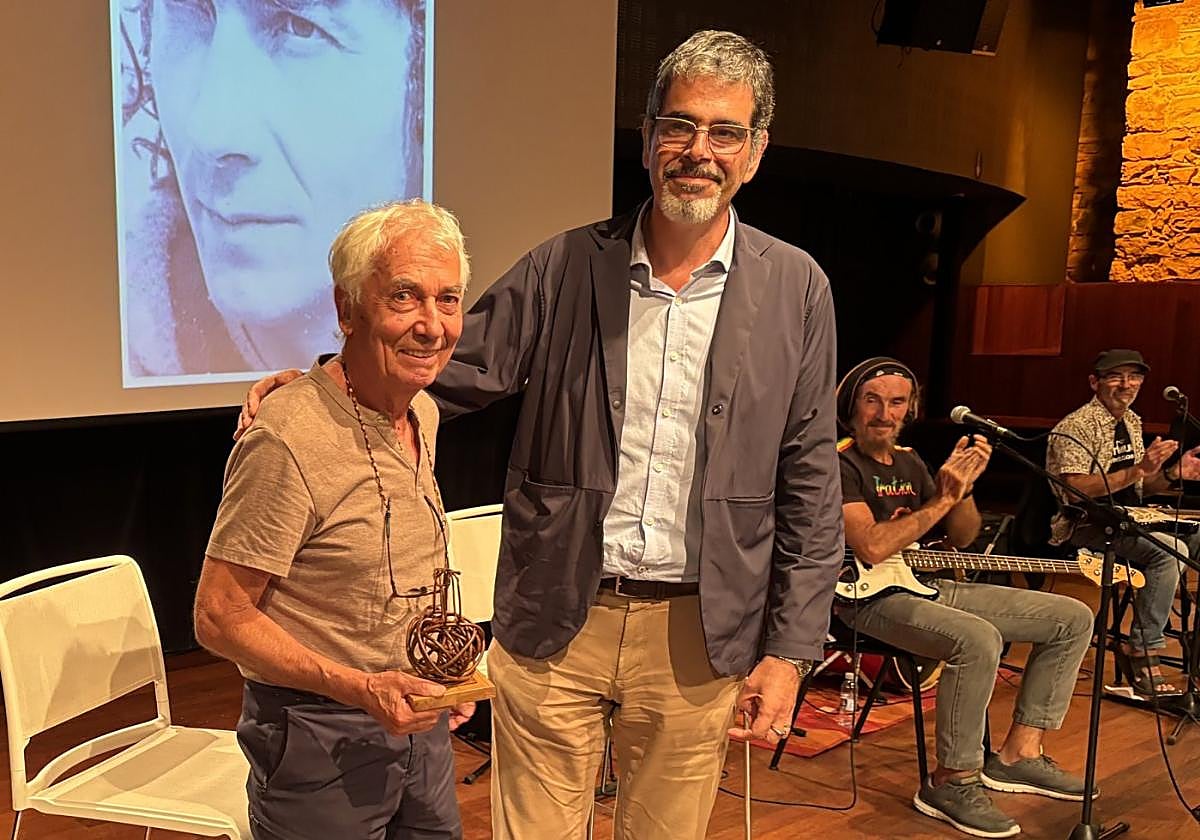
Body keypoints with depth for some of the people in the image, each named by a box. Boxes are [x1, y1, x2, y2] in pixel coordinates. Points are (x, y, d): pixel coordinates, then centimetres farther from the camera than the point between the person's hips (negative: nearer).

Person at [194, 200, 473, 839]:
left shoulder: (423, 414, 2)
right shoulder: (288, 438, -24)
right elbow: (219, 618, -19)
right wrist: (359, 688, -26)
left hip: (418, 721, 7)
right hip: (321, 739, -7)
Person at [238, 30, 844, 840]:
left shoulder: (796, 289, -1)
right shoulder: (565, 266, 0)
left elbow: (810, 483, 0)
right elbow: (456, 371, 3)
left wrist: (789, 650, -2)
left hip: (696, 635, 0)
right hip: (555, 622, 0)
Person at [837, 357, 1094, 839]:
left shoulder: (909, 463, 16)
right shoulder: (839, 465, -10)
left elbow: (961, 538, 17)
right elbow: (871, 549, -23)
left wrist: (964, 484, -3)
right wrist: (944, 497, -18)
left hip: (927, 587, 9)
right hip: (872, 597, -9)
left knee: (1073, 619, 7)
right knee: (978, 640, -37)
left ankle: (1017, 754, 12)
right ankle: (954, 781, -17)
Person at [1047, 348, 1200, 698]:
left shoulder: (1132, 422, 15)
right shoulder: (1076, 426, -13)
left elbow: (1137, 489, 20)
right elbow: (1076, 491, -24)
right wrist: (1139, 469, -27)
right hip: (1085, 527, -9)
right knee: (1170, 550, -28)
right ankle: (1142, 653, -19)